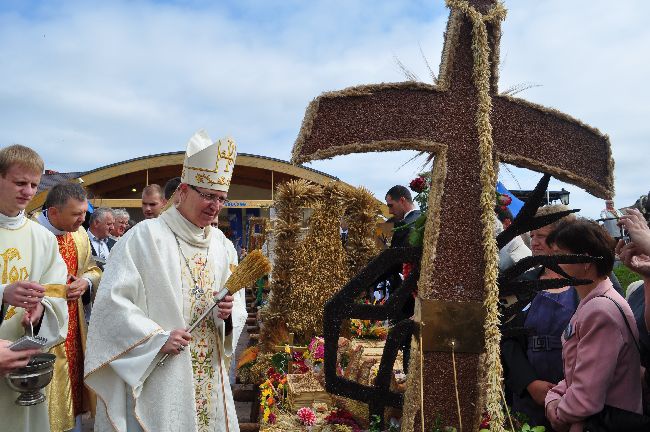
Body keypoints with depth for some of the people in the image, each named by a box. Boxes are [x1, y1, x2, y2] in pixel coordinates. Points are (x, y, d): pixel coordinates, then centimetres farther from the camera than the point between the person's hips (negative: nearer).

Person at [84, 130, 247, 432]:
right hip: (155, 374, -5)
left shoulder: (219, 242, 6)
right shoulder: (146, 236, -12)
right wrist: (158, 338, -19)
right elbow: (111, 301, -14)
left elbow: (233, 302, 12)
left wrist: (228, 313, -10)